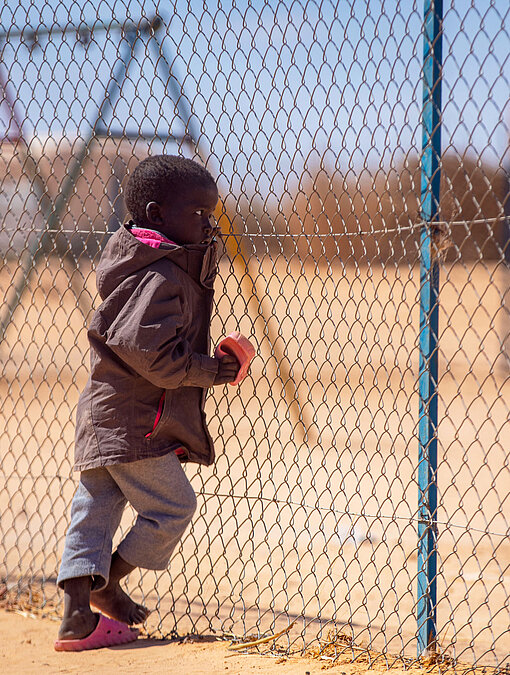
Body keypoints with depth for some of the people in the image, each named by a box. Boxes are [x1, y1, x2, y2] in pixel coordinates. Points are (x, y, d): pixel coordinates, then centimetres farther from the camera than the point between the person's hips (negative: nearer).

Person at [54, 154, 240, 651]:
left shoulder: (138, 265, 13)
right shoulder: (162, 278, -18)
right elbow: (151, 352, -26)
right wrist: (213, 371, -16)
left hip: (100, 421, 10)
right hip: (135, 424, -10)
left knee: (95, 510, 9)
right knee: (173, 505, 4)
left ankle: (77, 617, 9)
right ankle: (107, 583, 17)